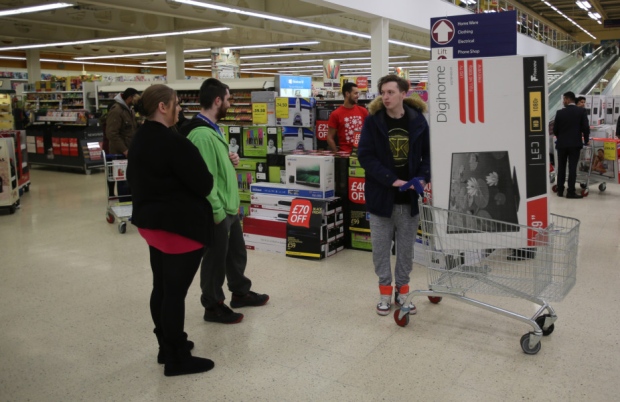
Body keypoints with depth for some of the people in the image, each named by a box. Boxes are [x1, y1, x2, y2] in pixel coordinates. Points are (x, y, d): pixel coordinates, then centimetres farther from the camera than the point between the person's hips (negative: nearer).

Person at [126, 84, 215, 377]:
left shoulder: (139, 140, 8)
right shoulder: (174, 143, -23)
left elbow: (134, 177, 20)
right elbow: (204, 184, -19)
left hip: (150, 221, 10)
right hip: (180, 226, -10)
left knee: (161, 287, 18)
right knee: (175, 291, -1)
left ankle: (167, 346, 32)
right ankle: (177, 359, 11)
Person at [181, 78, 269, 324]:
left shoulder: (213, 128, 10)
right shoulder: (201, 134, -25)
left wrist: (230, 160, 3)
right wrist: (216, 211, -24)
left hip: (229, 205, 10)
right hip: (217, 210, -10)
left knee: (237, 252, 24)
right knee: (215, 260, 6)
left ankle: (240, 293, 43)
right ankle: (213, 307, 23)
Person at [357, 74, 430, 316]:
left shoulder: (418, 120, -3)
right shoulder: (373, 121, -6)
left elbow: (429, 153, 4)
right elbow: (365, 155, -11)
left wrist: (423, 177, -13)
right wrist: (391, 180, -19)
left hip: (409, 197, 1)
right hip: (381, 196, -1)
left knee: (406, 247, 12)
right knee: (381, 247, 7)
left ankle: (402, 292, 27)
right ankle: (385, 293, 22)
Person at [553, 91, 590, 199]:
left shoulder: (560, 112, -2)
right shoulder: (581, 111, -3)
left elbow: (555, 129, 1)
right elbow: (586, 127, -7)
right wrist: (586, 140, 8)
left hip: (562, 144, 1)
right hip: (575, 143, -1)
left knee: (561, 168, 9)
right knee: (572, 168, -1)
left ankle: (560, 190, 12)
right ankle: (571, 192, -3)